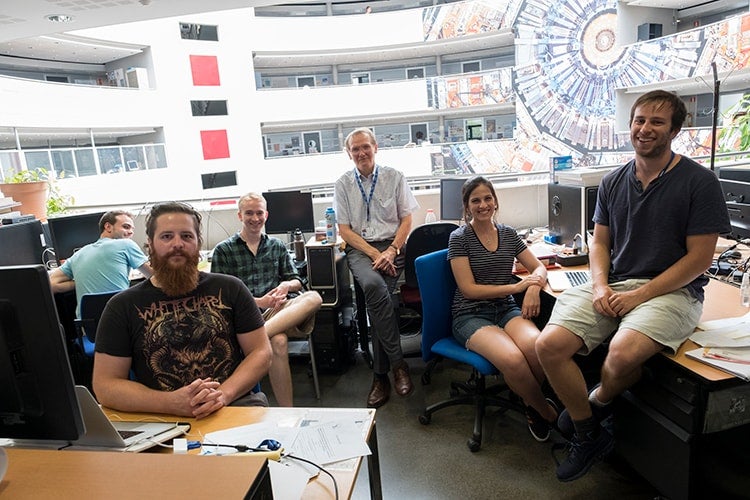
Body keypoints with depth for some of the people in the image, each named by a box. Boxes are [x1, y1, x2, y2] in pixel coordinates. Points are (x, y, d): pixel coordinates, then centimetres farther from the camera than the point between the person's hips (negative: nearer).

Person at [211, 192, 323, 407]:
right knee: (278, 341, -36)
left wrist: (286, 285, -6)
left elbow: (297, 281, 20)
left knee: (313, 298, -30)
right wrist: (258, 302, -10)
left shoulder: (277, 246, 21)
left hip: (277, 309, 4)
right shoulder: (223, 250, 10)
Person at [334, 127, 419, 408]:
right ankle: (398, 363, -24)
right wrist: (375, 254, -10)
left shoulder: (394, 177, 8)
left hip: (391, 245, 0)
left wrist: (391, 251, -10)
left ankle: (380, 376, -16)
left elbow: (406, 219, 6)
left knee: (377, 295, -27)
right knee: (374, 286, -33)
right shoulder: (343, 184, 8)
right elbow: (345, 230, 3)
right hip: (360, 248, 0)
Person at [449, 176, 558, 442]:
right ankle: (546, 410, -2)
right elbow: (468, 289, -9)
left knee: (538, 346, -30)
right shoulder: (459, 238, -3)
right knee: (512, 359, -33)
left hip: (506, 309, 4)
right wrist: (516, 287, -13)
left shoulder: (508, 234, 12)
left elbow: (539, 267, 16)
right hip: (471, 315, -4)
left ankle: (531, 404, 1)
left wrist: (534, 286, -9)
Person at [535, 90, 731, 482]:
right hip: (613, 285, 4)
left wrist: (639, 295, -15)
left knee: (622, 354, -34)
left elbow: (699, 258, -7)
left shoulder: (699, 181, -4)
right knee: (549, 345, -17)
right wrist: (600, 287, -6)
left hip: (671, 289, -4)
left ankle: (596, 403, 5)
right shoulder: (613, 181, 10)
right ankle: (588, 436, 5)